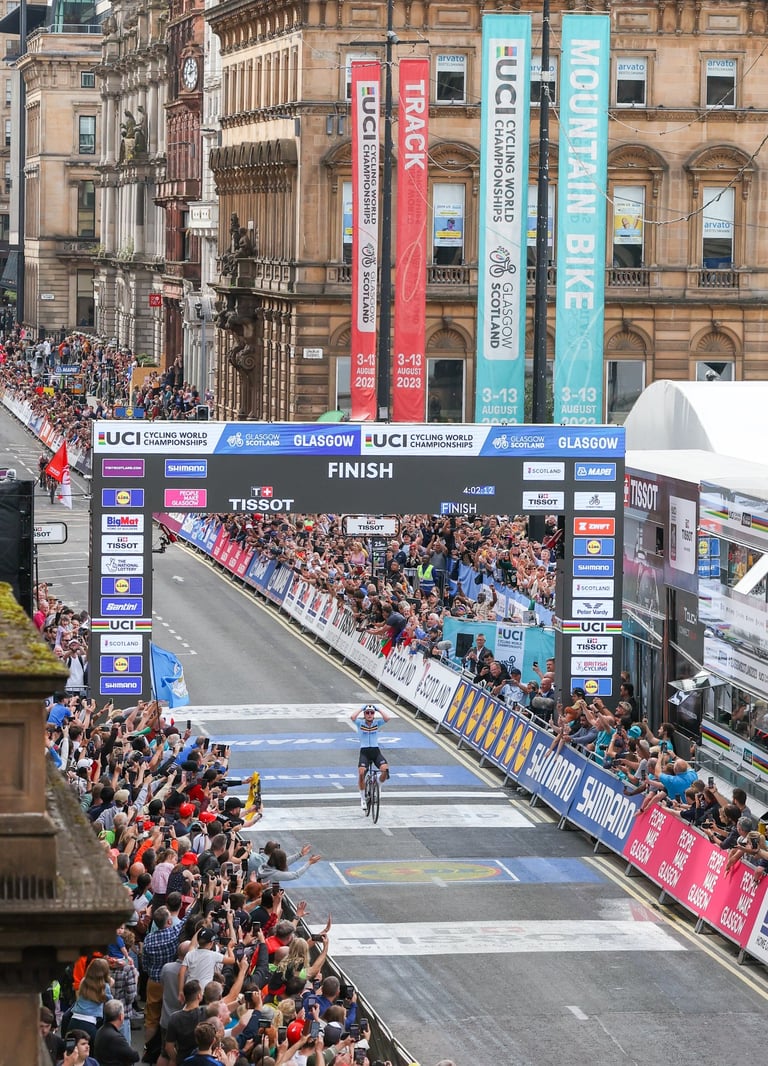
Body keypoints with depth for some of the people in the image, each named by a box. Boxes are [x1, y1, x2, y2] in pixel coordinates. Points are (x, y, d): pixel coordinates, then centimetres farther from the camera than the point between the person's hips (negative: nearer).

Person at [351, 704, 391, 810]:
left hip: (376, 751, 1)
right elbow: (352, 717, -17)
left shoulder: (377, 723, 5)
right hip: (364, 751, -1)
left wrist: (378, 709, -4)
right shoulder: (360, 724, 2)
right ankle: (362, 798, -6)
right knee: (361, 772, -26)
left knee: (385, 768, -27)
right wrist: (362, 708, -5)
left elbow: (387, 718, -13)